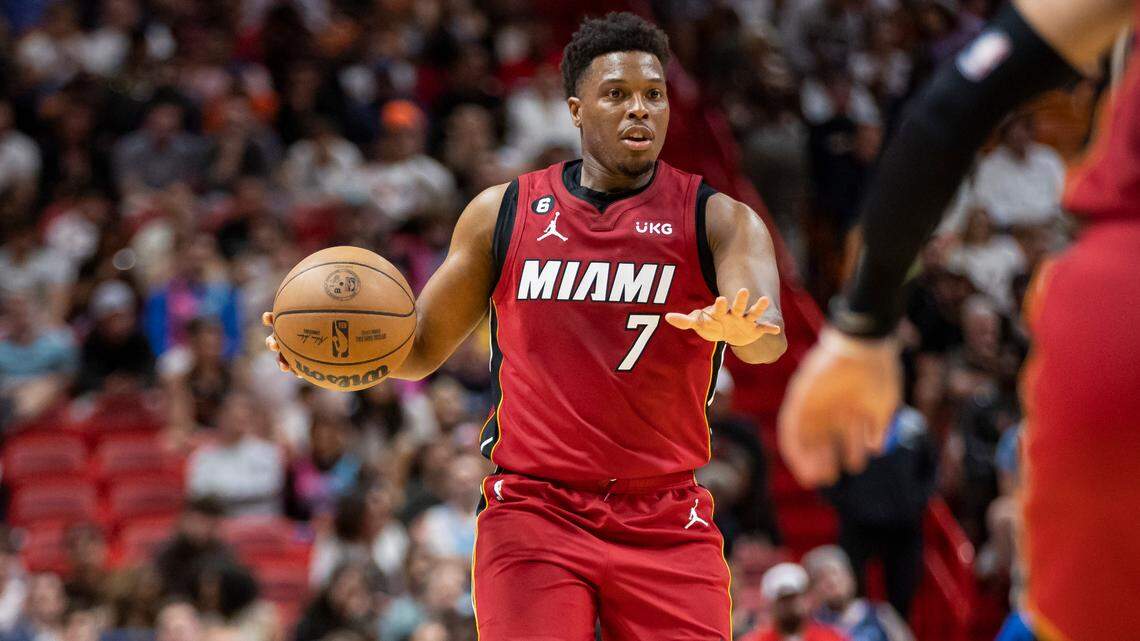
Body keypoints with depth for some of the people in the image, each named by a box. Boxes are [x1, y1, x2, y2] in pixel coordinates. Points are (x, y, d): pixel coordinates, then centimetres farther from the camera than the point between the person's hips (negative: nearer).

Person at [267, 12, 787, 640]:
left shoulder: (717, 219, 2)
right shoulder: (504, 212, 7)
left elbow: (769, 335, -15)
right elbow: (422, 347, 15)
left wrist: (741, 329, -40)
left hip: (665, 523, 0)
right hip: (533, 511, 0)